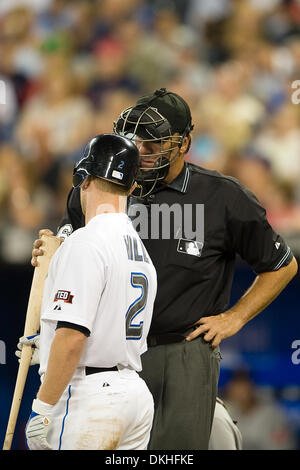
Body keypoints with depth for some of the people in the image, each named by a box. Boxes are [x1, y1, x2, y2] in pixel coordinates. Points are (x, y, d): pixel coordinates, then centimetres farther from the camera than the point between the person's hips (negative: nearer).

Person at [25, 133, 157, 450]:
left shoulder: (86, 243, -12)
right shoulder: (141, 249, 17)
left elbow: (72, 336, -20)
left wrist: (42, 408, -17)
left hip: (89, 397, -9)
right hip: (135, 393, 9)